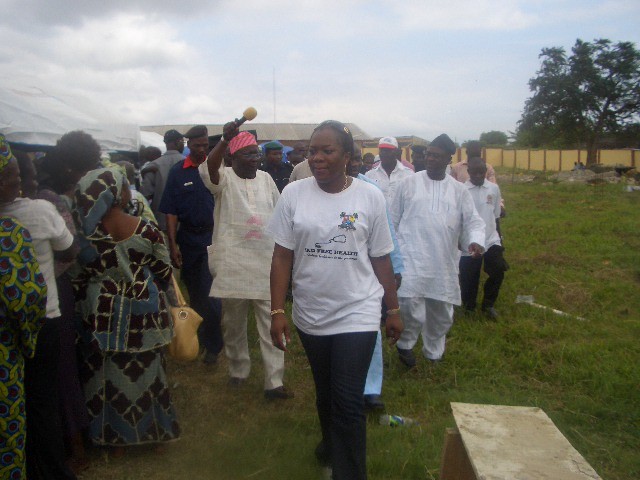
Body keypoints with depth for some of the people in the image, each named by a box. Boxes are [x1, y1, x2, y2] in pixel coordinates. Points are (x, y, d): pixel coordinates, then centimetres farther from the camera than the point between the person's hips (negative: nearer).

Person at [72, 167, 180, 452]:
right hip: (142, 313, -1)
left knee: (107, 372, 16)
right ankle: (151, 430, 32)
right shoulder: (145, 231, -15)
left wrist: (81, 310, 11)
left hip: (101, 315, 1)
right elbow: (164, 272, -4)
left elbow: (77, 279, -4)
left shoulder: (83, 232, -10)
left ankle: (115, 438, 30)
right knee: (144, 372, 16)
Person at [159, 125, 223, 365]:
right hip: (187, 238, 3)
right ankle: (199, 332, 34)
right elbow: (171, 211, 1)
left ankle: (213, 344, 7)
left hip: (213, 237, -2)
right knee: (194, 291, 15)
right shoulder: (178, 171, 2)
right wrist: (173, 243, -5)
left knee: (209, 292, -6)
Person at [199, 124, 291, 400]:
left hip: (266, 262, 3)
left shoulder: (266, 178, 10)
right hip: (233, 264, -2)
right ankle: (238, 370, 33)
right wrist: (225, 139, -43)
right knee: (234, 322, 12)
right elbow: (210, 167, -27)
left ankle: (274, 382, 7)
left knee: (272, 324, 1)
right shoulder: (224, 178, -3)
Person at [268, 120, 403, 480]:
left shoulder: (371, 196, -6)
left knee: (348, 402, -4)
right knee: (325, 392, 21)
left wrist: (393, 308, 3)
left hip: (357, 314, -2)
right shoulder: (294, 194, -5)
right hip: (310, 314, 3)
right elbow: (282, 257, -3)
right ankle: (332, 445, 49)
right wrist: (278, 311, -8)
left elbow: (381, 258, 0)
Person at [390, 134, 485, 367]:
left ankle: (434, 355, 37)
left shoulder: (459, 190, 7)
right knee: (412, 310, -17)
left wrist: (475, 240, -19)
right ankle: (405, 344, 13)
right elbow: (393, 220, 7)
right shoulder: (409, 183, 3)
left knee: (442, 314, 13)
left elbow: (473, 221, 3)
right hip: (412, 260, -3)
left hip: (443, 263, 3)